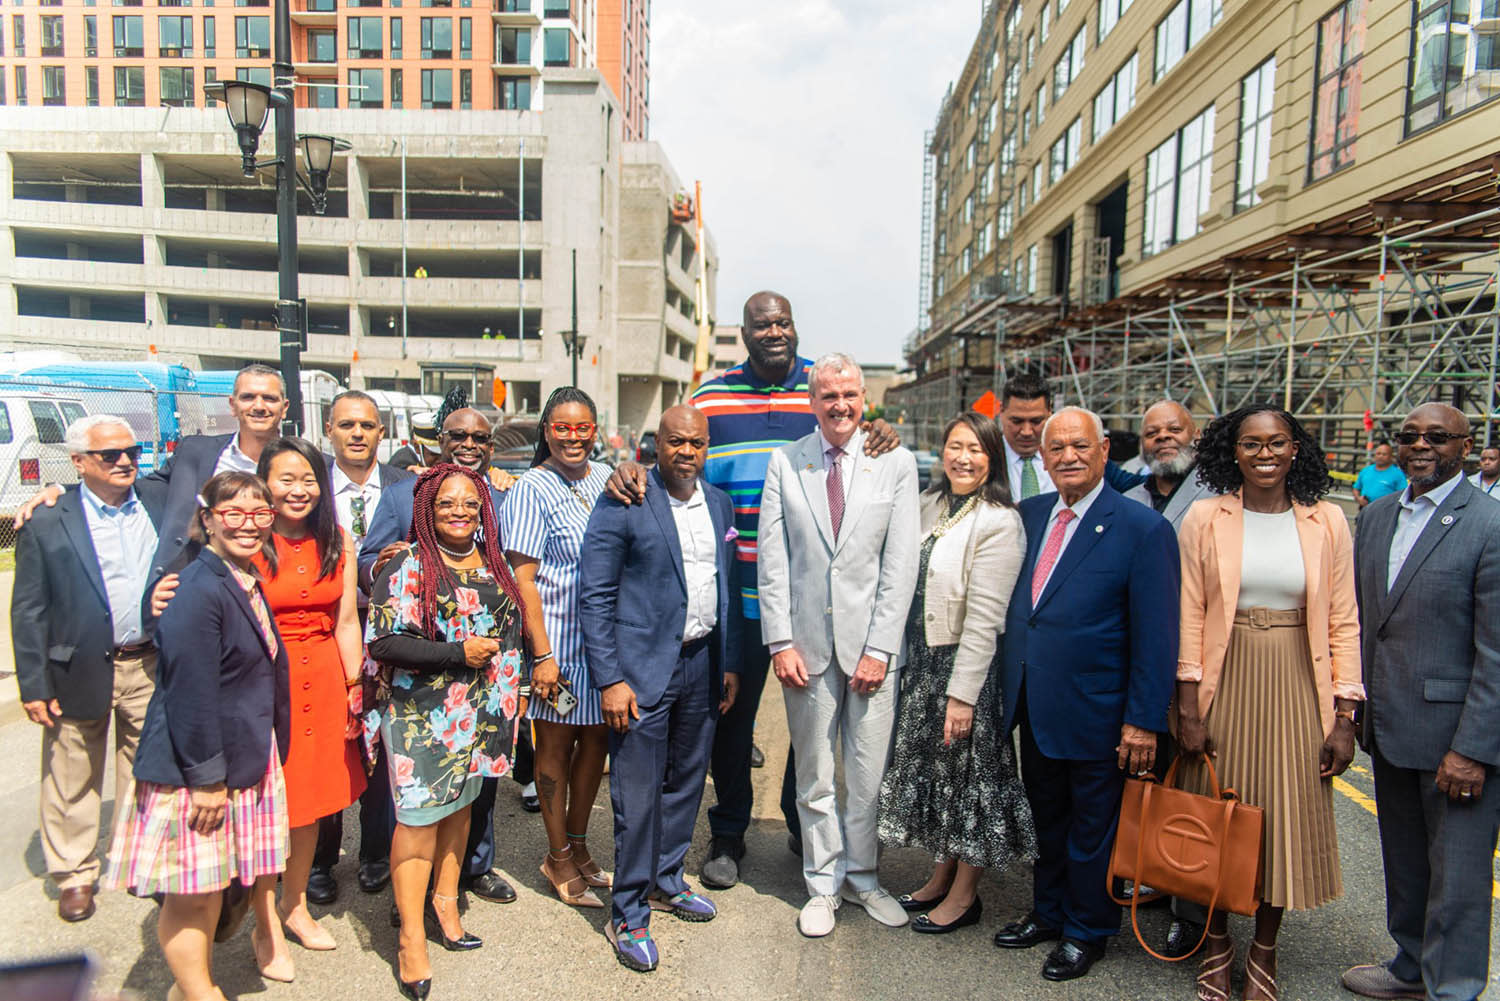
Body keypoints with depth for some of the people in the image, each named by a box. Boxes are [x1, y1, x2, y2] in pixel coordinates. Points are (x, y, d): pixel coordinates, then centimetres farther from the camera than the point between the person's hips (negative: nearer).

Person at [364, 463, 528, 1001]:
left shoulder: (493, 563, 8)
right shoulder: (408, 566, -10)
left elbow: (509, 627, 18)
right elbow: (385, 642, -16)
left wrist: (513, 689, 15)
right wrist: (459, 653, -20)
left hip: (482, 710, 6)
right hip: (423, 713, -5)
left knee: (460, 804, 16)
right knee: (420, 814, -1)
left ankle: (445, 902, 33)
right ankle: (412, 939, 11)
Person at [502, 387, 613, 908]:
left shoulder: (604, 478, 7)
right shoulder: (532, 489, -10)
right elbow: (523, 580, -13)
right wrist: (542, 655, -16)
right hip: (559, 641, -6)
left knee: (597, 738, 14)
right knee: (556, 745, 9)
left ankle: (577, 846, 34)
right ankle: (559, 859, 27)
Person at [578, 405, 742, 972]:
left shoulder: (720, 504, 9)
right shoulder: (622, 505, -9)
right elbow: (594, 597, -10)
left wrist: (729, 663, 11)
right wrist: (609, 679, -14)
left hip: (701, 663, 6)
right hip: (643, 669, -6)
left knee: (686, 781, 18)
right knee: (638, 794, 1)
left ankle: (666, 881, 38)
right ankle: (628, 914, 19)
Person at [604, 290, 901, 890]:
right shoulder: (712, 396, 5)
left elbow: (861, 451, 10)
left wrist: (883, 436, -13)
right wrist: (632, 473, -15)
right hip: (738, 592, 0)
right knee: (731, 714, 11)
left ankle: (803, 824, 38)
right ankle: (727, 836, 31)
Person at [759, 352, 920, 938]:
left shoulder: (896, 463, 0)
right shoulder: (784, 463, 3)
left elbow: (901, 564, -3)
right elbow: (772, 560, 1)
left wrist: (879, 649, -8)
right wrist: (780, 641, -5)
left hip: (871, 644, 0)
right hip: (807, 642, 1)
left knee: (869, 772, 8)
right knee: (815, 774, 12)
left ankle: (861, 877, 31)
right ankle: (823, 884, 30)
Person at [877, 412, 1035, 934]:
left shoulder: (999, 523, -17)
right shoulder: (930, 504, 6)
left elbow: (984, 618, -19)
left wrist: (962, 694, -19)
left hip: (968, 664, -7)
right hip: (923, 658, 7)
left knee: (969, 774, 8)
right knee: (934, 769, 17)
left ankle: (964, 895, 25)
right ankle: (942, 876, 36)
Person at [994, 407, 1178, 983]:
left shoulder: (1143, 530, -13)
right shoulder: (1028, 514, 3)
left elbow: (1155, 637, -13)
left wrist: (1143, 721, -14)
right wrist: (1008, 687, 5)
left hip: (1094, 715, -5)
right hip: (1032, 708, 5)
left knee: (1091, 828, 14)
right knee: (1047, 821, 22)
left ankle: (1086, 933, 35)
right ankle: (1049, 914, 42)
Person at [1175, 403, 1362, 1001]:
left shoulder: (1326, 522, 1)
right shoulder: (1206, 518, -2)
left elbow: (1343, 623, 2)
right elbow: (1189, 615, -3)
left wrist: (1344, 717, -2)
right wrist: (1189, 706, -7)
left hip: (1296, 693, 1)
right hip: (1224, 686, -1)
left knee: (1287, 818, 10)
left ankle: (1264, 950, 31)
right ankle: (1217, 943, 30)